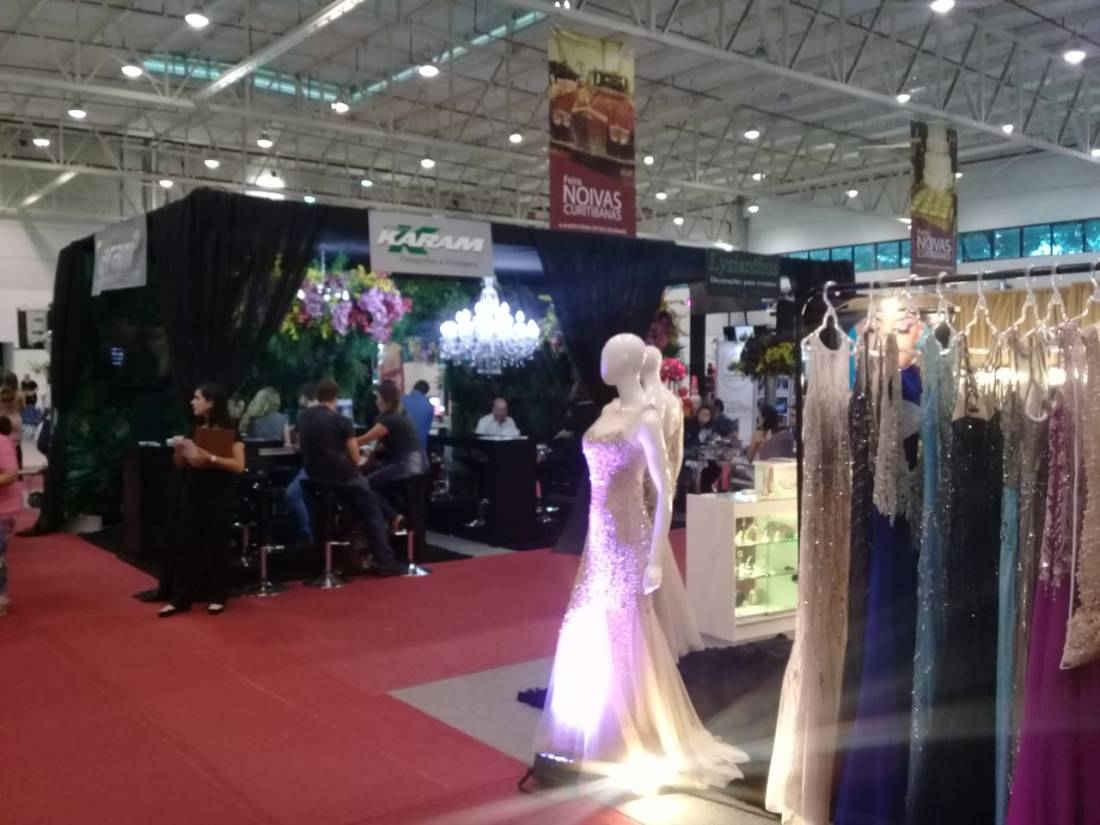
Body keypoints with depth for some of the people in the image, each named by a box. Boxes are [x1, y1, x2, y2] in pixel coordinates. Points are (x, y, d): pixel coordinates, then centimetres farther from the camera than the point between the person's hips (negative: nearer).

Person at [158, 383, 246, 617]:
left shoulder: (230, 431, -7)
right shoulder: (194, 429, 10)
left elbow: (239, 465, -14)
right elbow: (181, 465, 14)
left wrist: (210, 458, -23)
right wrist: (179, 450, -6)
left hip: (219, 494, -5)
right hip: (192, 492, 5)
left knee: (216, 545, 1)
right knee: (186, 544, 3)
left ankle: (217, 596, 12)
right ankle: (180, 598, 7)